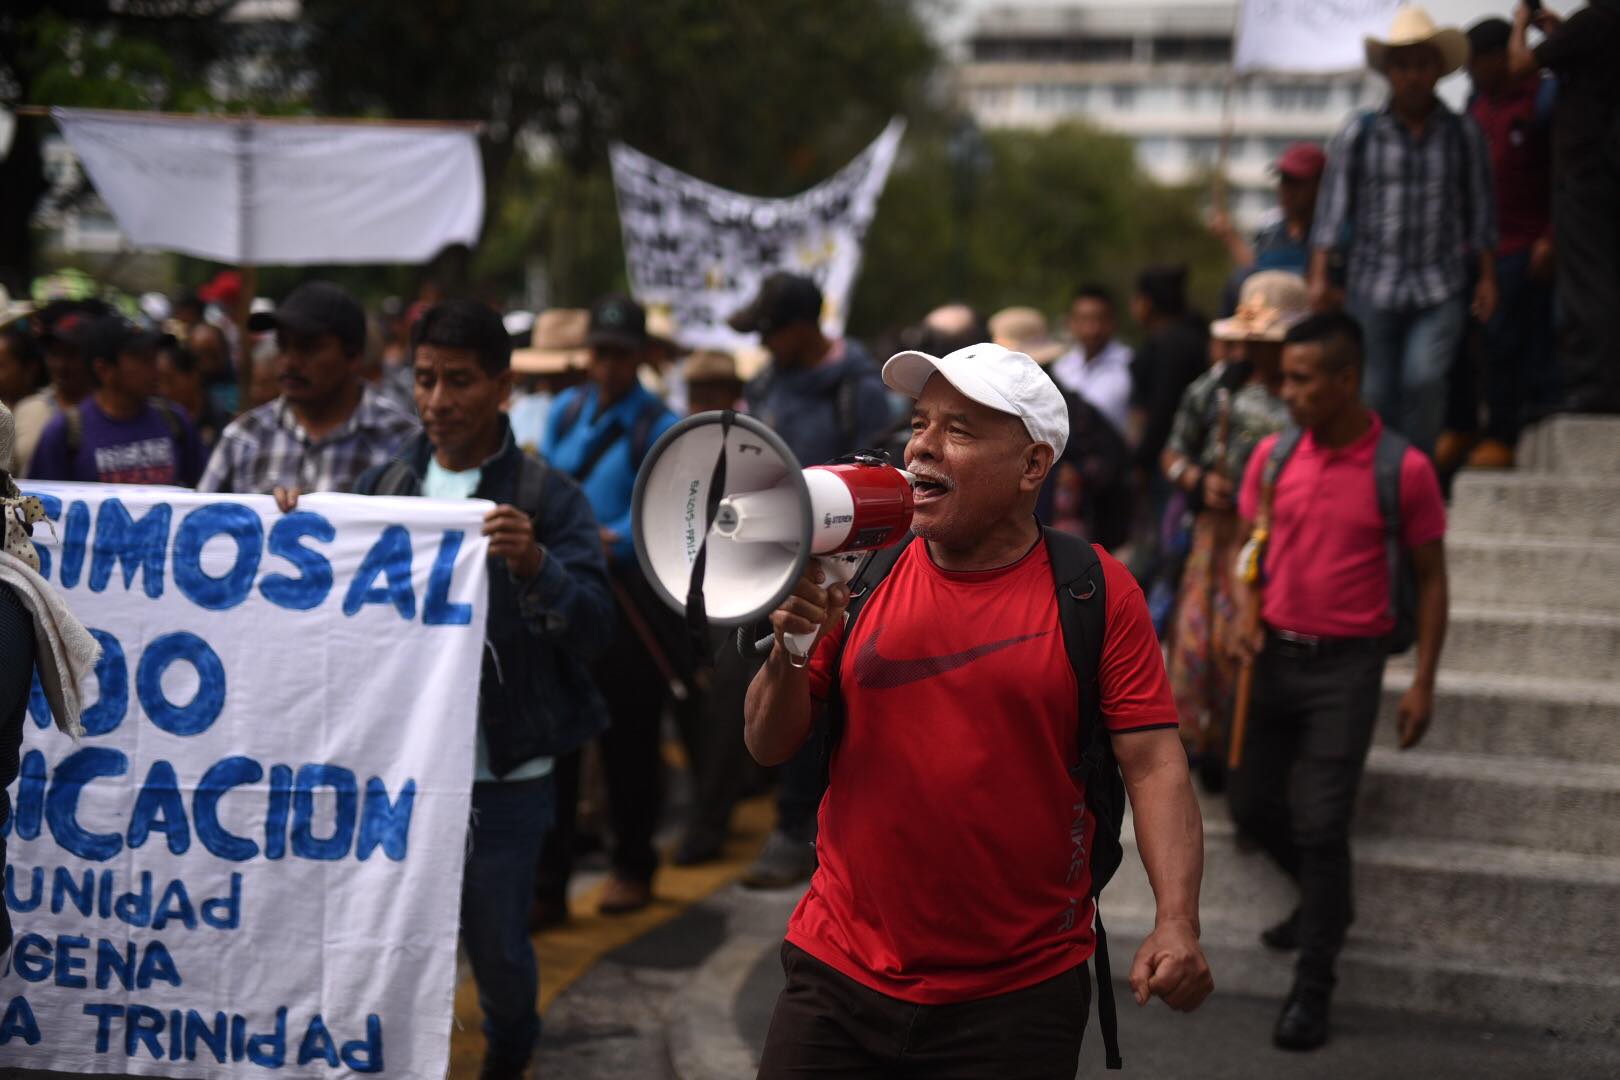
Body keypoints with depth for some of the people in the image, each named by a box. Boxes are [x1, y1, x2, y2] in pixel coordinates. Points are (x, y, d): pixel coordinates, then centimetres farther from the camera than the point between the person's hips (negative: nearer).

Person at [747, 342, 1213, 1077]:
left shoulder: (1097, 594, -4)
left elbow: (1152, 764, -7)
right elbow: (769, 748, 5)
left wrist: (1177, 923, -19)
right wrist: (790, 651, -14)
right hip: (841, 978, 2)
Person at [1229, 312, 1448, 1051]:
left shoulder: (1403, 470, -11)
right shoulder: (1273, 456, 0)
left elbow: (1431, 579, -3)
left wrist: (1423, 682, -6)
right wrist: (1246, 617, -7)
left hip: (1346, 665, -5)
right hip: (1276, 655, 5)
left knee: (1321, 822, -6)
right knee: (1252, 803, 12)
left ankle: (1313, 987, 6)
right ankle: (1326, 900, 40)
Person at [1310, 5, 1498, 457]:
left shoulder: (1464, 135, 6)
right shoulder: (1358, 134, 3)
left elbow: (1480, 214, 11)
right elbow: (1333, 208, 2)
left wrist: (1487, 277, 7)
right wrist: (1319, 277, -5)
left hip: (1440, 290, 0)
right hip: (1373, 287, 0)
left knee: (1424, 377, -20)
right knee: (1377, 395, 3)